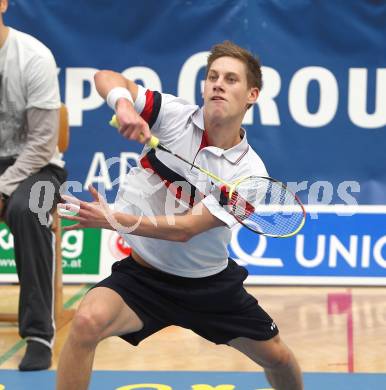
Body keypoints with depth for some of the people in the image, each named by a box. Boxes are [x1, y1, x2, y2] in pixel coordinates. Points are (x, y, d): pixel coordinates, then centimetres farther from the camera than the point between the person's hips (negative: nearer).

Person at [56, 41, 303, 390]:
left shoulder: (249, 173, -16)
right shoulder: (174, 115, -12)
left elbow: (184, 229, -23)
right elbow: (107, 77, -9)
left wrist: (111, 219, -33)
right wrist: (125, 103, -32)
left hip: (209, 284, 1)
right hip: (142, 274, -1)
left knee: (278, 358, 12)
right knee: (88, 321, -31)